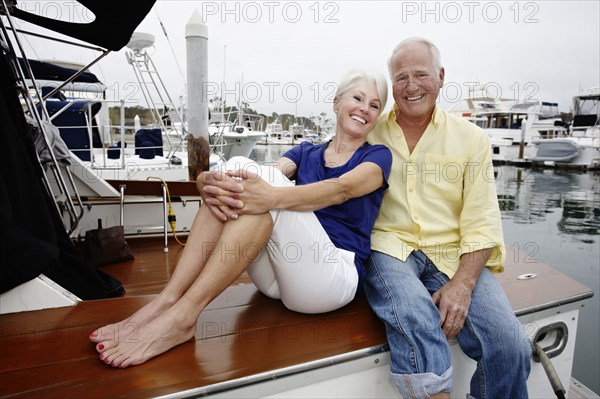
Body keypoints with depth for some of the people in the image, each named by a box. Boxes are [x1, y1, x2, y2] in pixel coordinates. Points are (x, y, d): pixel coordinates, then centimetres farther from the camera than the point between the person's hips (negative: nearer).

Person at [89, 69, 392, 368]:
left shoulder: (378, 156, 6)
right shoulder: (306, 152, 17)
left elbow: (341, 189, -17)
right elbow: (277, 171, -4)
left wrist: (272, 196, -37)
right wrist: (211, 182, -27)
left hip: (337, 275, -3)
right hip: (277, 276, 4)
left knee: (267, 179, -26)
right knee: (239, 167, -18)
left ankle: (181, 317, -30)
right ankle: (165, 302, -24)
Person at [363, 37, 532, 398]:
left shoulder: (472, 139, 9)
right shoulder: (370, 134, 10)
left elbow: (482, 223, 2)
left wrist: (462, 284, -12)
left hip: (452, 254, 2)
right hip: (390, 247, -1)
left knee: (511, 346, -19)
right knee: (416, 321, -33)